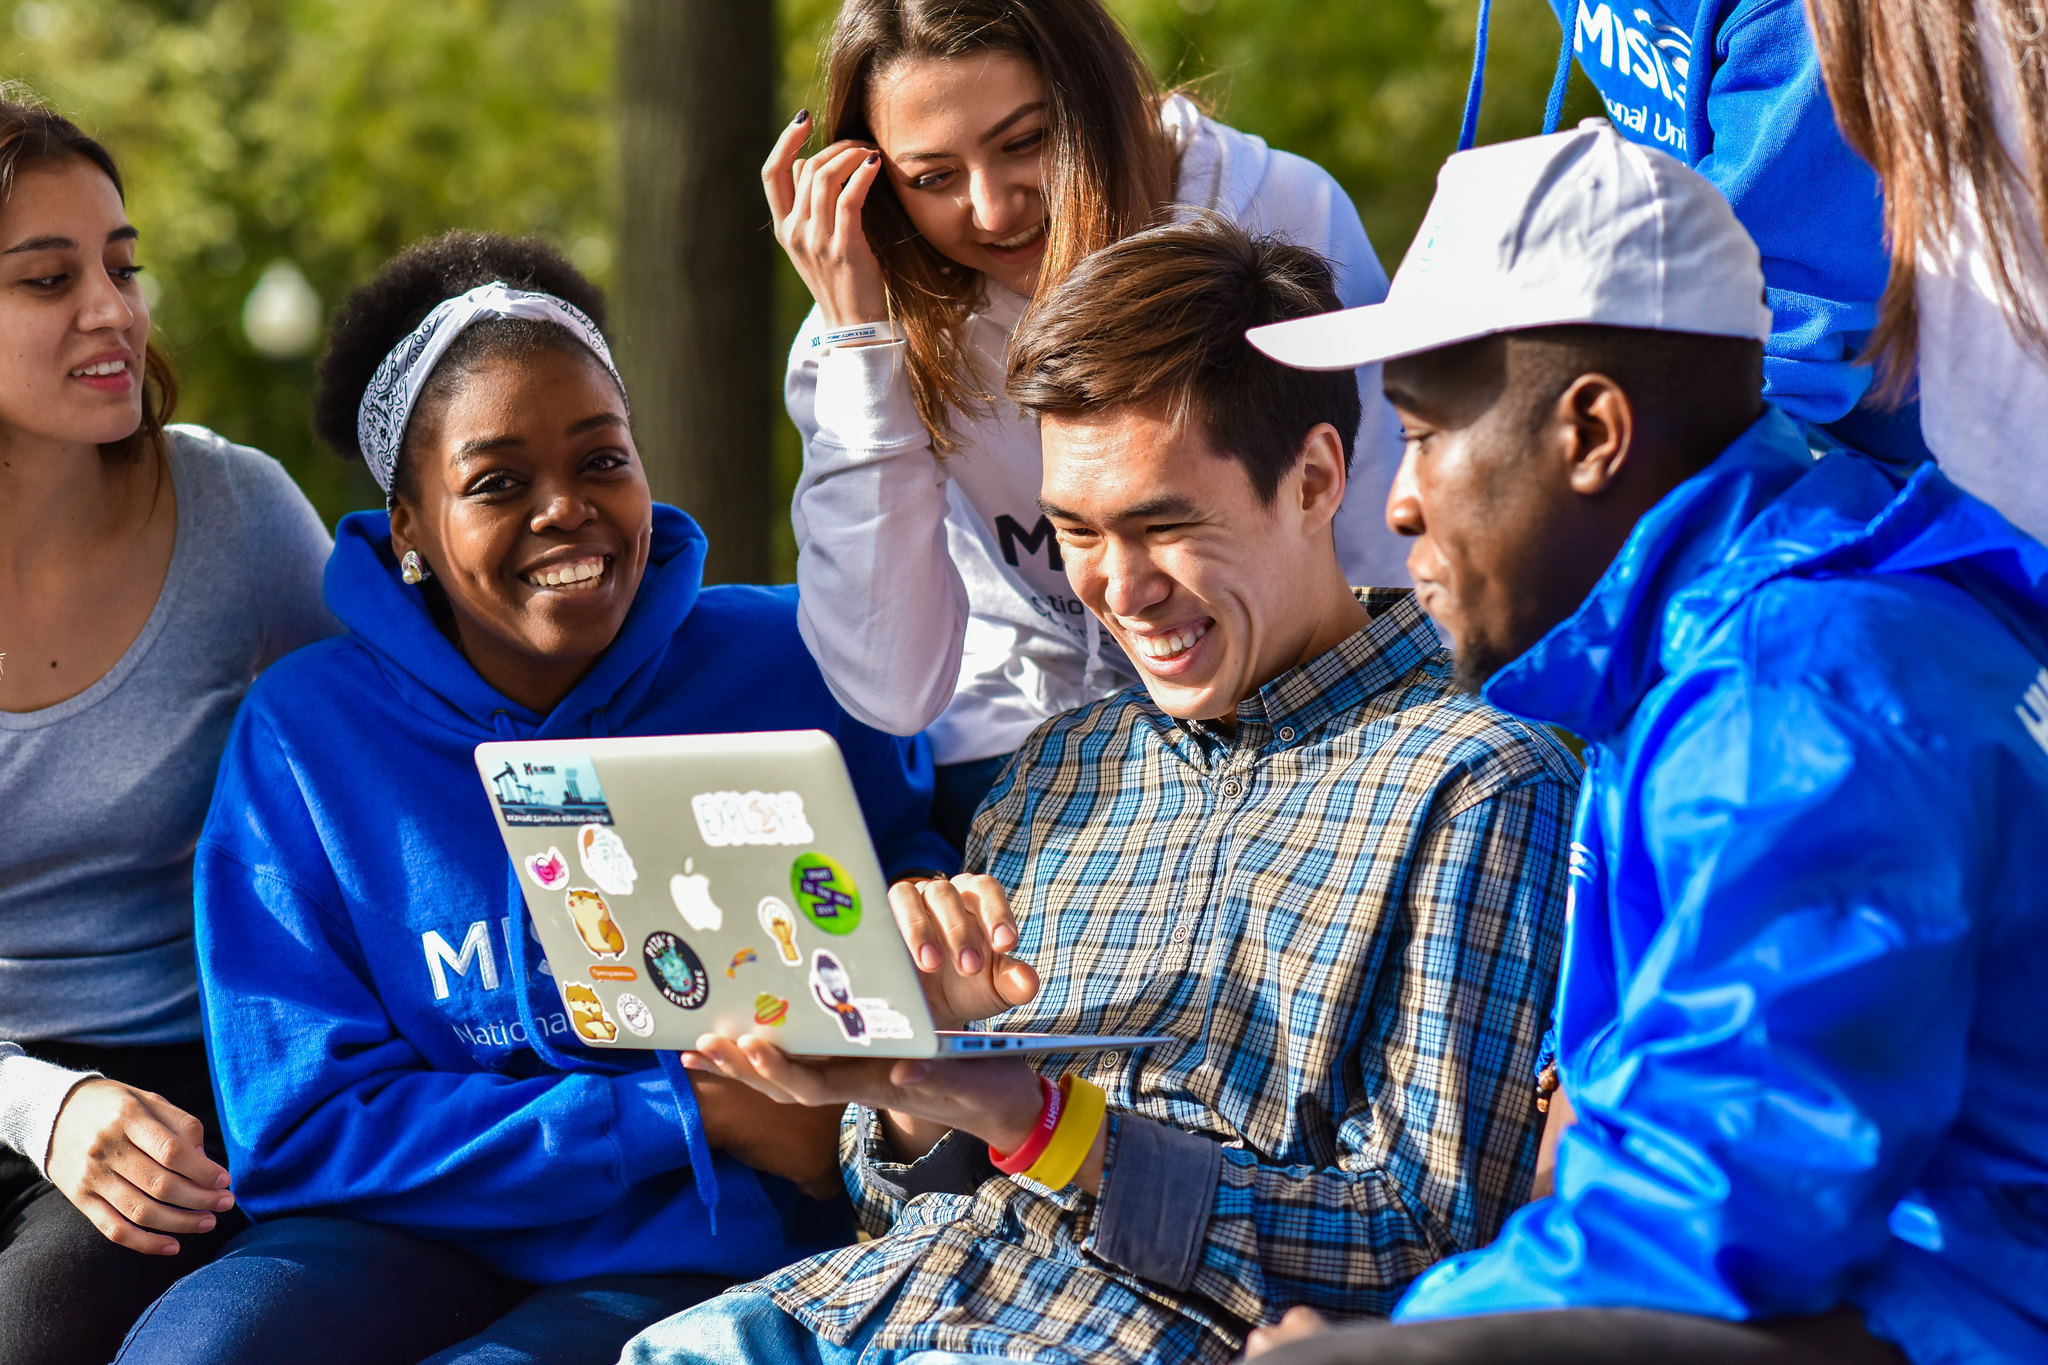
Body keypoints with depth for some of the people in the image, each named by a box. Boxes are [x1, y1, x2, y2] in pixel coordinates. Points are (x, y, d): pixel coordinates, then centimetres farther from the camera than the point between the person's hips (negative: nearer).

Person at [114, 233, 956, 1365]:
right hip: (422, 1235, 2)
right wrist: (690, 1113, -11)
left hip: (703, 1262, -2)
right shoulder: (304, 731, 2)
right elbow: (297, 1128, -4)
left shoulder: (796, 668, 3)